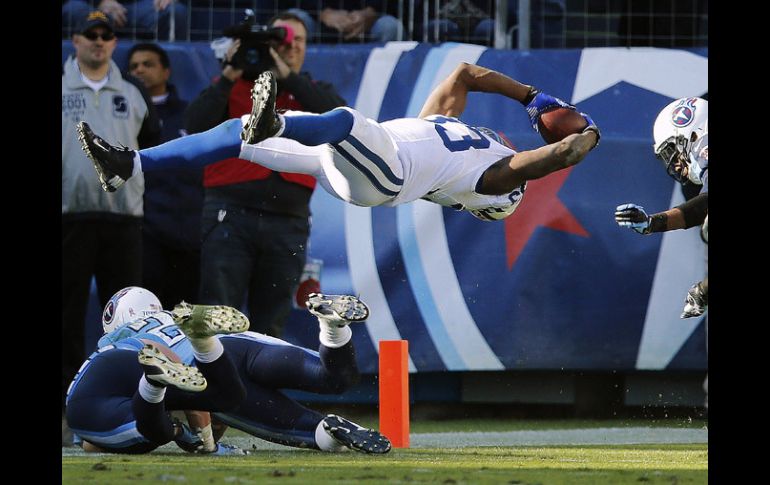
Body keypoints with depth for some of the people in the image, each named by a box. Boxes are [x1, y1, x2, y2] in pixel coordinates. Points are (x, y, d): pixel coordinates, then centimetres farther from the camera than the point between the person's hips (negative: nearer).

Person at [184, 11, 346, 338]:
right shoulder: (234, 86, 11)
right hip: (231, 215, -2)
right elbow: (196, 126, -3)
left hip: (288, 222, 2)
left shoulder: (314, 92, 17)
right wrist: (229, 77, -7)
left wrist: (288, 77, -10)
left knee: (270, 329, 5)